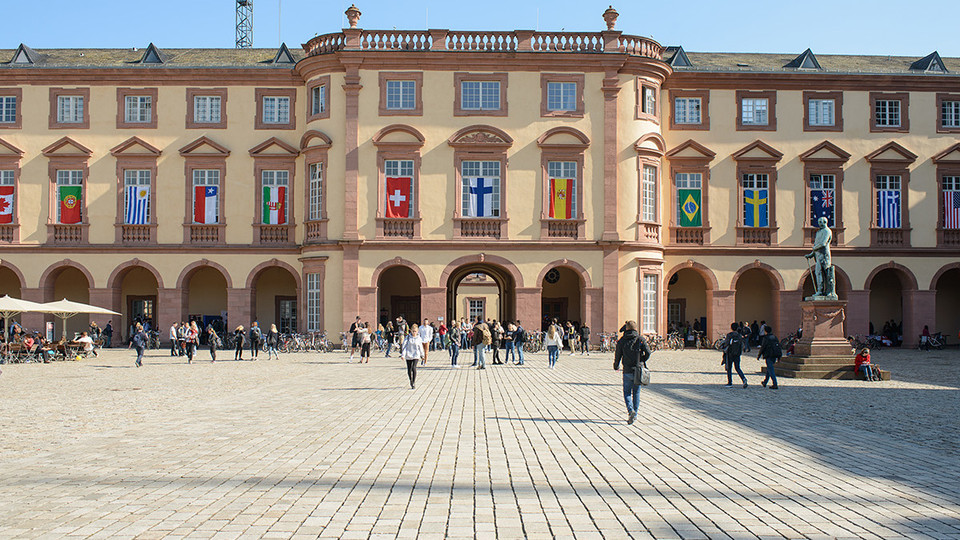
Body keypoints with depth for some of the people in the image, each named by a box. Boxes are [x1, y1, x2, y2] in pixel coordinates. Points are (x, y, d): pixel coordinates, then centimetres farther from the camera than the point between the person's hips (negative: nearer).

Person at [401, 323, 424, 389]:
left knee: (414, 368, -18)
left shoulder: (418, 338, 2)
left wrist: (422, 355, 22)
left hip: (416, 355, -1)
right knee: (409, 369, 7)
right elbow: (404, 346, -4)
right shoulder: (407, 337, -1)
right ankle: (411, 381, 30)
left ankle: (414, 382, -8)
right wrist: (403, 354, -13)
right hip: (408, 355, 1)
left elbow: (420, 347, 13)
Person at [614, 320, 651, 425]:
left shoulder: (621, 341, -1)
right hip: (639, 371, 1)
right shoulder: (641, 339, 0)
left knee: (627, 392, 6)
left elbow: (617, 355, 3)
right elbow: (648, 352, -8)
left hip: (627, 371, -1)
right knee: (636, 393, 14)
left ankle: (631, 410, -18)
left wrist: (616, 366, 21)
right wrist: (642, 361, 11)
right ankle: (634, 415, 16)